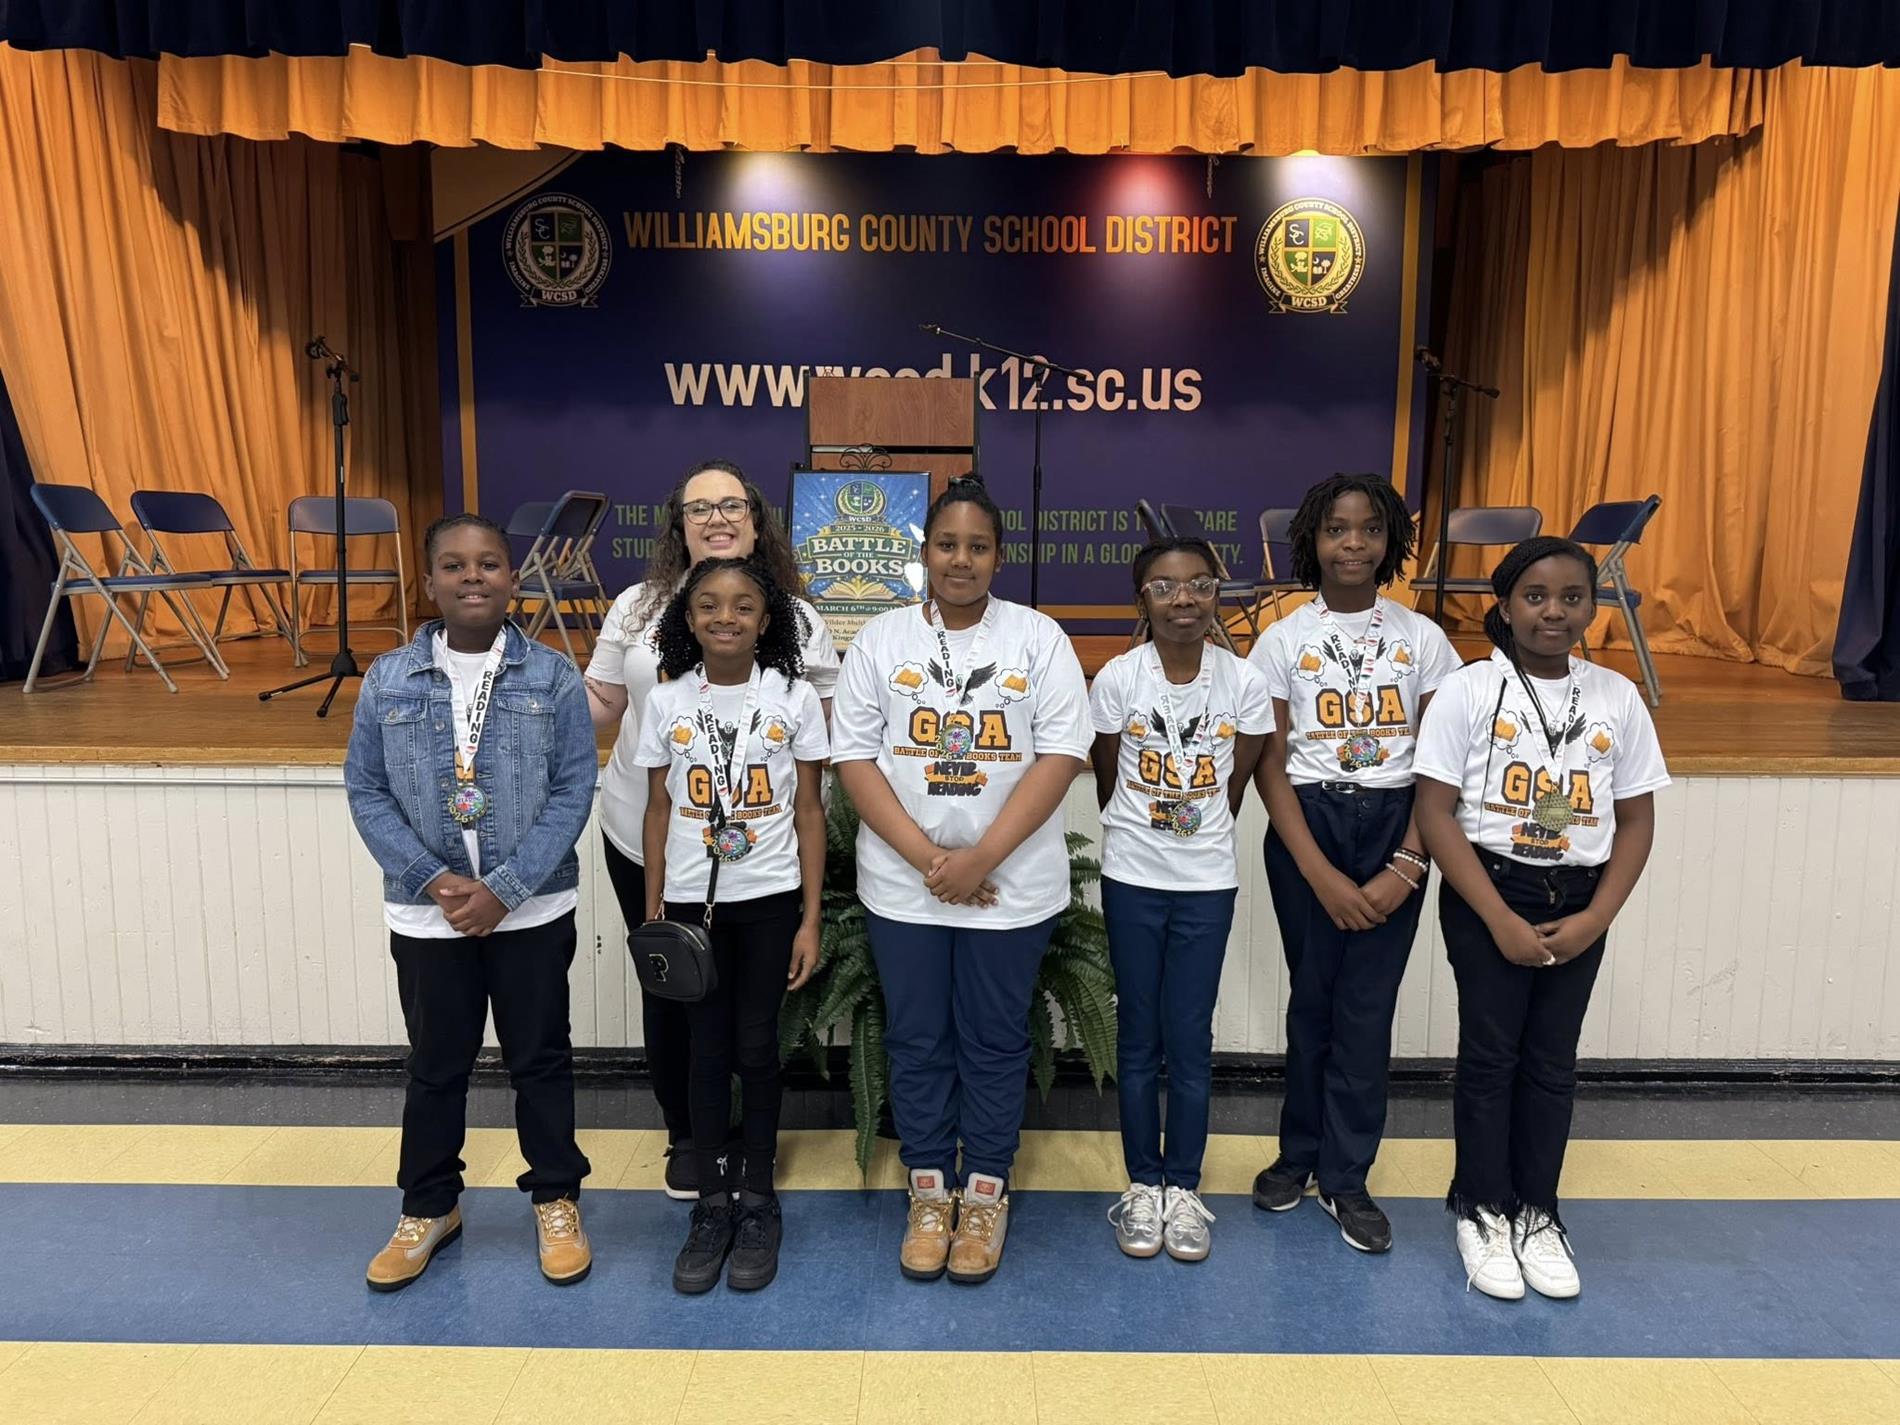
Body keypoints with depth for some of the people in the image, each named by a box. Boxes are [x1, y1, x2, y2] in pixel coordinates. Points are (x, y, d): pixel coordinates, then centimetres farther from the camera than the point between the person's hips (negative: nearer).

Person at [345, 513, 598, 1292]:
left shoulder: (553, 678, -7)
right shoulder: (387, 681, -2)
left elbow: (573, 792, -9)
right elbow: (366, 791, 0)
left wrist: (504, 889, -15)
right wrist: (432, 879, -12)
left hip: (532, 910, -1)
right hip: (425, 914, 2)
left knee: (540, 1059, 12)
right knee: (434, 1066, 16)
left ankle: (556, 1200, 30)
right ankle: (428, 1208, 35)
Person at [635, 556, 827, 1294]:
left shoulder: (794, 699, -4)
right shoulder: (667, 702, 0)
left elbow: (809, 811, -2)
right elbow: (659, 810, 5)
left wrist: (810, 918, -4)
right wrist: (651, 914, 3)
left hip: (768, 900, -1)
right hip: (692, 901, 1)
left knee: (756, 1047, 6)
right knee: (707, 1049, 9)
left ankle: (759, 1203, 22)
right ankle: (711, 1206, 22)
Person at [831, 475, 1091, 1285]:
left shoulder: (1039, 639, 0)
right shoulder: (880, 640, 3)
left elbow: (1061, 755, -8)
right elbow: (854, 758, -3)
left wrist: (981, 858, -16)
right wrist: (928, 858, -13)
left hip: (1012, 885, -1)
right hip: (903, 885, 1)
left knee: (994, 1043, 10)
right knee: (916, 1041, 11)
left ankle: (984, 1197, 27)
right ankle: (929, 1195, 28)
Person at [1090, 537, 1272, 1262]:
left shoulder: (1245, 683, -8)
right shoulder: (1117, 678, -10)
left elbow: (1234, 788, 4)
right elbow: (1107, 781, 2)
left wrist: (1199, 838, 11)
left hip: (1208, 883, 0)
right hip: (1132, 881, 0)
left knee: (1190, 1040, 6)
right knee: (1139, 1037, 9)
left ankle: (1184, 1188, 22)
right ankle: (1142, 1184, 23)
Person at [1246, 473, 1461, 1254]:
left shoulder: (1423, 639, 3)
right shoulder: (1283, 640, -1)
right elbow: (1270, 767, -4)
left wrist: (1406, 867, -9)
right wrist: (1321, 876, -11)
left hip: (1394, 826, 1)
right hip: (1306, 825, 0)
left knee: (1367, 1004, 3)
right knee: (1312, 995, 9)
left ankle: (1345, 1176, 17)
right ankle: (1301, 1151, 28)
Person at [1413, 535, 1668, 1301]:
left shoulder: (1617, 697, 1)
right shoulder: (1469, 690, -9)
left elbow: (1636, 821, 5)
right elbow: (1436, 814, -11)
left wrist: (1595, 918, -7)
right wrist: (1500, 919, -14)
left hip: (1578, 901, 3)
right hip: (1485, 894, -3)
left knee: (1552, 1060, 11)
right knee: (1490, 1053, 5)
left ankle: (1537, 1212, 26)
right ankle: (1483, 1211, 21)